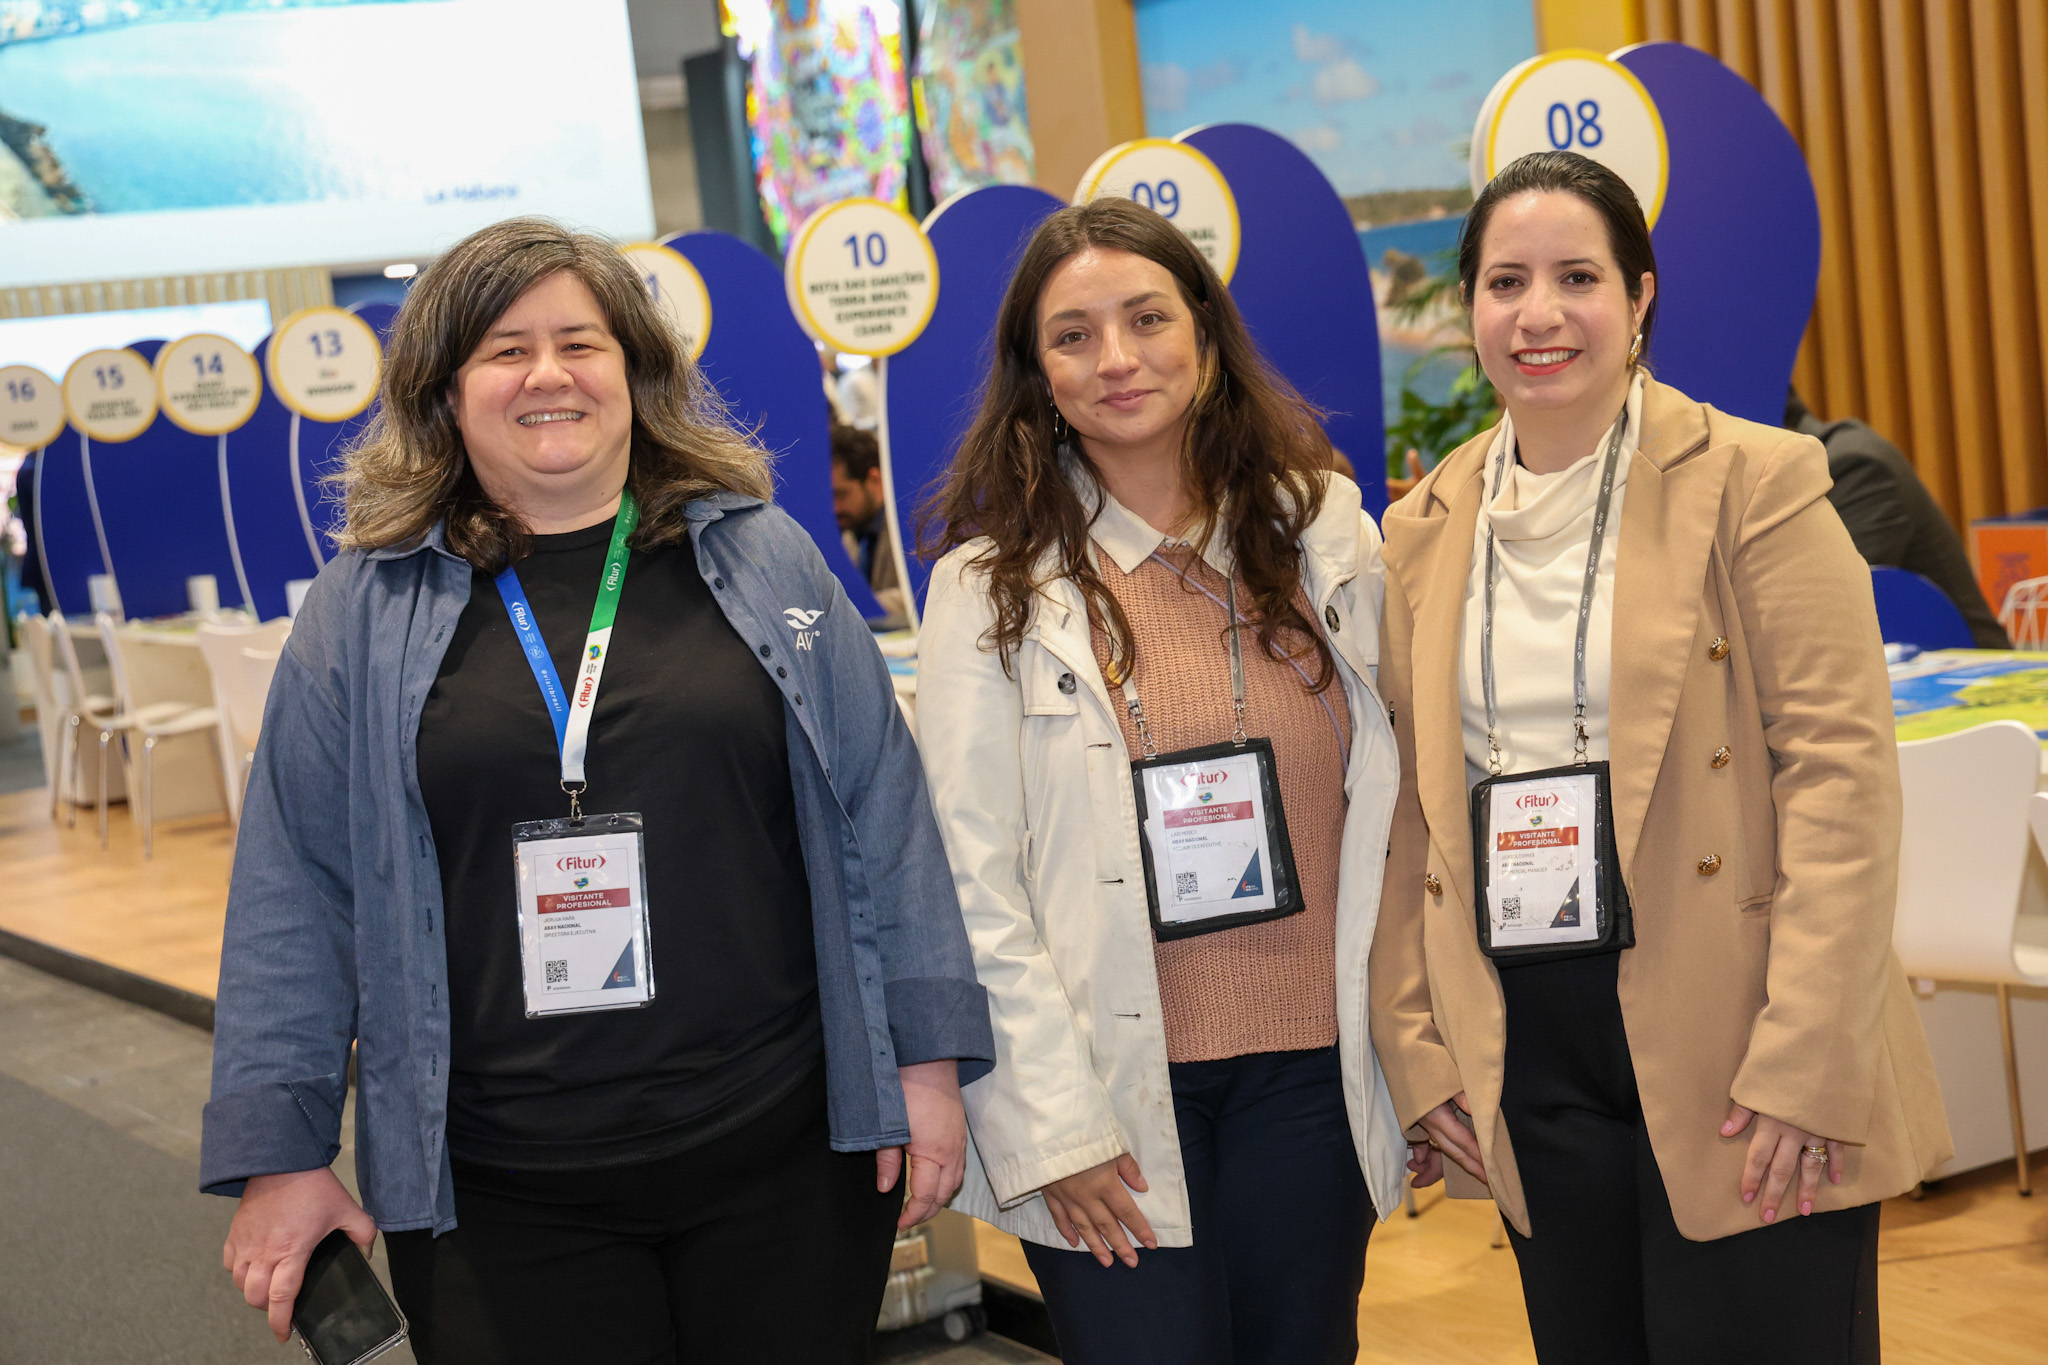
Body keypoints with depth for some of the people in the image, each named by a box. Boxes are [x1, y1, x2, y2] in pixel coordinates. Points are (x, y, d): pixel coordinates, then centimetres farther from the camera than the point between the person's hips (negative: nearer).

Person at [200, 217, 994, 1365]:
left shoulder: (764, 560, 5)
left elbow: (883, 821, 4)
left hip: (787, 1157, 1)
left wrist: (928, 1059, 0)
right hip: (499, 1200, 0)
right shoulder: (364, 612, 3)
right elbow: (295, 897, 3)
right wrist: (281, 1154, 1)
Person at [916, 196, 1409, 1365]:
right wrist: (1053, 1127, -11)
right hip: (1113, 1099, -3)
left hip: (1311, 1072, 3)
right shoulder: (994, 587, -4)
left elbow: (1388, 809, 9)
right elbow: (974, 883, -7)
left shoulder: (1325, 537, 5)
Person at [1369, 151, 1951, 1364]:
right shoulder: (1423, 531, 9)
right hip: (1530, 1061, 4)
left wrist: (1804, 1066, -15)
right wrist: (1416, 1051, 4)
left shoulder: (1755, 484, -5)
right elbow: (1406, 807, 9)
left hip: (1735, 1061, -4)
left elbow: (1841, 775, -10)